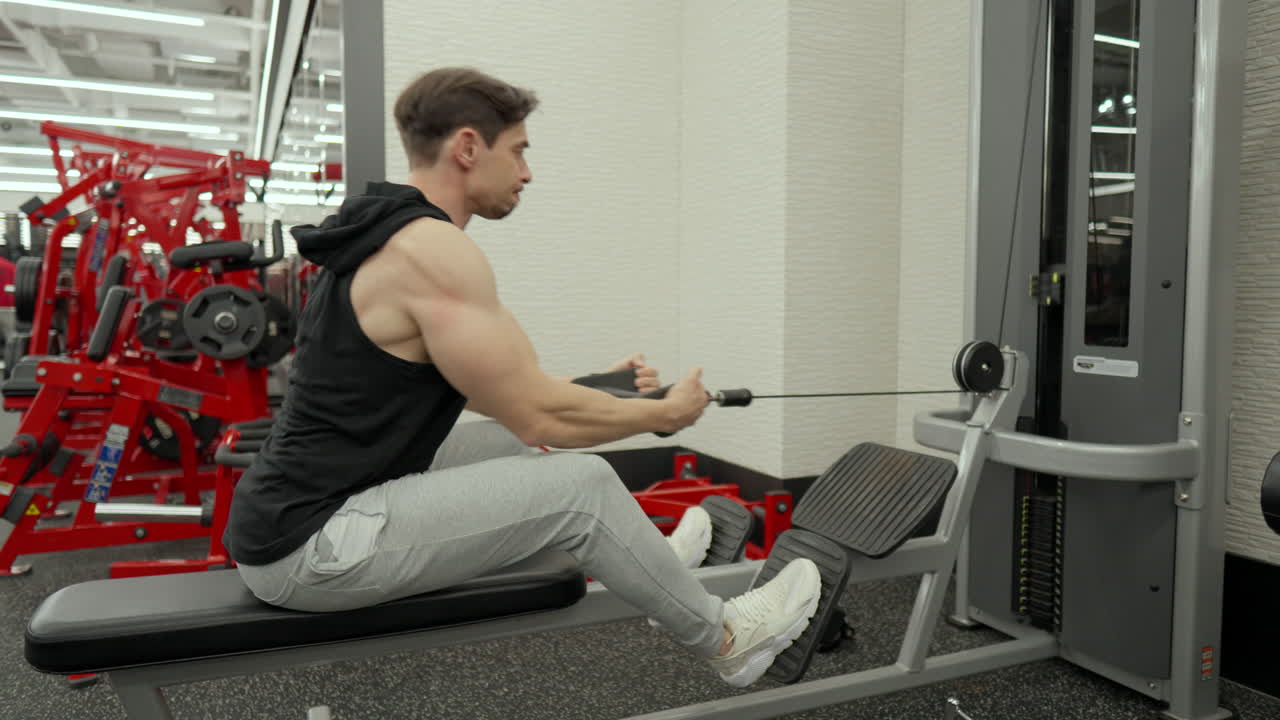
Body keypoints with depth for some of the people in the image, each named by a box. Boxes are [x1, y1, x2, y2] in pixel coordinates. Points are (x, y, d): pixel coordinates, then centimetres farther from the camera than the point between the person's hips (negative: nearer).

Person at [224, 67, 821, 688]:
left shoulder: (385, 236, 11)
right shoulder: (432, 251, -20)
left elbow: (494, 390, 20)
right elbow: (540, 416, -19)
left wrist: (600, 387, 21)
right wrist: (667, 412, -4)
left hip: (287, 516, 10)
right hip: (313, 550, -10)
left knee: (502, 441, 21)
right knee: (582, 485, -10)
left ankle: (645, 566, 40)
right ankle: (725, 639, 13)